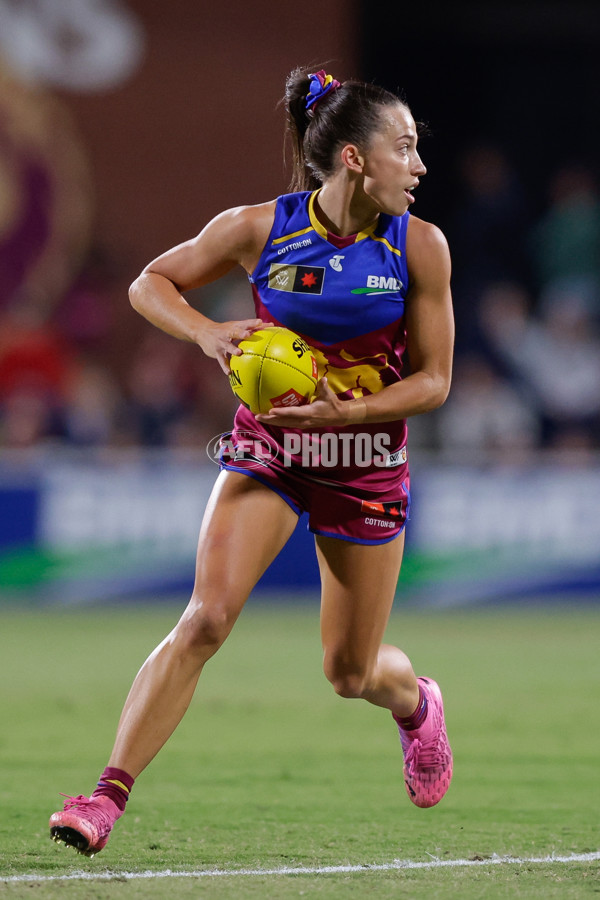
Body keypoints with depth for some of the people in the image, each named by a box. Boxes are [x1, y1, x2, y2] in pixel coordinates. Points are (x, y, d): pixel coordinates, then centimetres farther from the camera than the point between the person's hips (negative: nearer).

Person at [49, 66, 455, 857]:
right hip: (265, 451, -1)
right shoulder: (260, 229, -12)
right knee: (205, 619, -20)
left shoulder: (420, 246, -11)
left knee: (350, 672, 11)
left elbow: (433, 379, -5)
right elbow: (150, 284, 1)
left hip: (366, 460, 1)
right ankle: (108, 796, -20)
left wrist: (345, 411, -21)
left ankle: (416, 703, 49)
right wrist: (205, 333, -19)